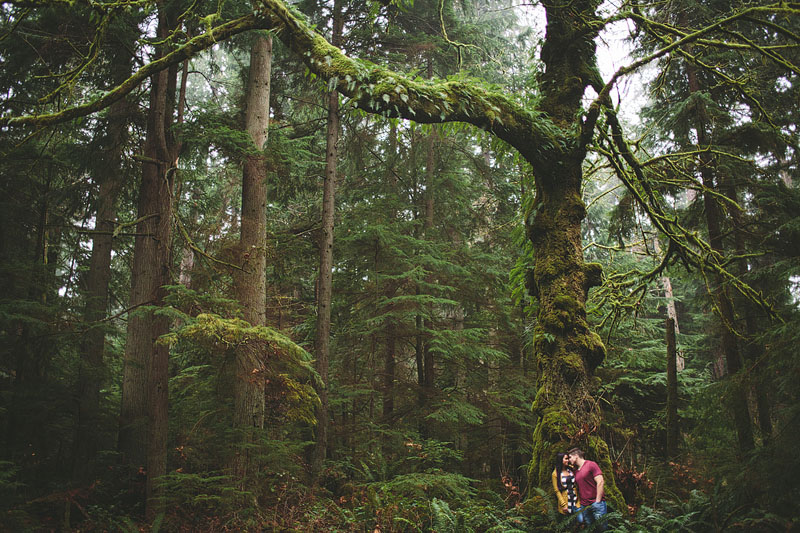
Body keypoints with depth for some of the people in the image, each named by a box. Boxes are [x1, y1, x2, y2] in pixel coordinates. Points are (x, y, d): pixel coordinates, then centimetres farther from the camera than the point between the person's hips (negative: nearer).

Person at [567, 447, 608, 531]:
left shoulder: (591, 465, -4)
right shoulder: (576, 471, 16)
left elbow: (600, 482, -11)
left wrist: (597, 501, -15)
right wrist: (578, 506, 13)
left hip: (597, 504, -6)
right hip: (584, 506, 6)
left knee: (602, 528, -6)